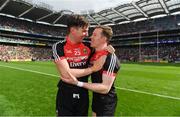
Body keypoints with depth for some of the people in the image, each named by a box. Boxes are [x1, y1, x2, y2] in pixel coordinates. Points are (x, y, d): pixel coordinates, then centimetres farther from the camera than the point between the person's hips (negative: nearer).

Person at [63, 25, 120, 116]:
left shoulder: (111, 58, -25)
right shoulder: (93, 55, 1)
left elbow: (105, 88, -26)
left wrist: (78, 83, -28)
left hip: (106, 103, -7)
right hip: (95, 99, 7)